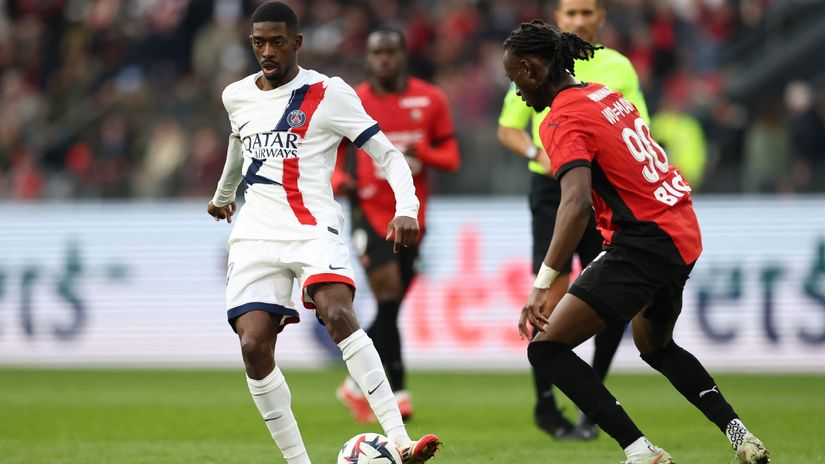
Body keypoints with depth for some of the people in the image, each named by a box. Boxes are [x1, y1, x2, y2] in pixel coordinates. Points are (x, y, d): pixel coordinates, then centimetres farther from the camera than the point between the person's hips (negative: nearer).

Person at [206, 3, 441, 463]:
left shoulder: (328, 93, -2)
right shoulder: (236, 96, 13)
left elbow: (387, 154, -3)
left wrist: (407, 209, -20)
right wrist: (223, 194, 52)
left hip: (313, 229, -5)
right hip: (256, 233, 5)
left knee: (338, 315, -30)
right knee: (254, 347, -14)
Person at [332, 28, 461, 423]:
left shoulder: (430, 101, 3)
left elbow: (451, 157, 6)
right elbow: (331, 153, 10)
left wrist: (423, 155, -15)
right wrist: (339, 180, -12)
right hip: (370, 212, -3)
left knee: (390, 309, 8)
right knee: (389, 298, -15)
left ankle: (358, 384, 24)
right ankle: (398, 391, -10)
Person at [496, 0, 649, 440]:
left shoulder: (619, 68, 8)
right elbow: (507, 128, 6)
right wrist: (538, 152, -13)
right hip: (553, 189, -2)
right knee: (554, 296, -9)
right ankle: (545, 404, 3)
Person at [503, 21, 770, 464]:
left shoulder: (563, 121, -14)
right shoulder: (607, 95, 13)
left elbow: (576, 203, -30)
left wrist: (542, 285, -35)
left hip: (644, 242, -10)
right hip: (684, 233, 10)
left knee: (547, 348, -10)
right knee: (655, 345, 34)